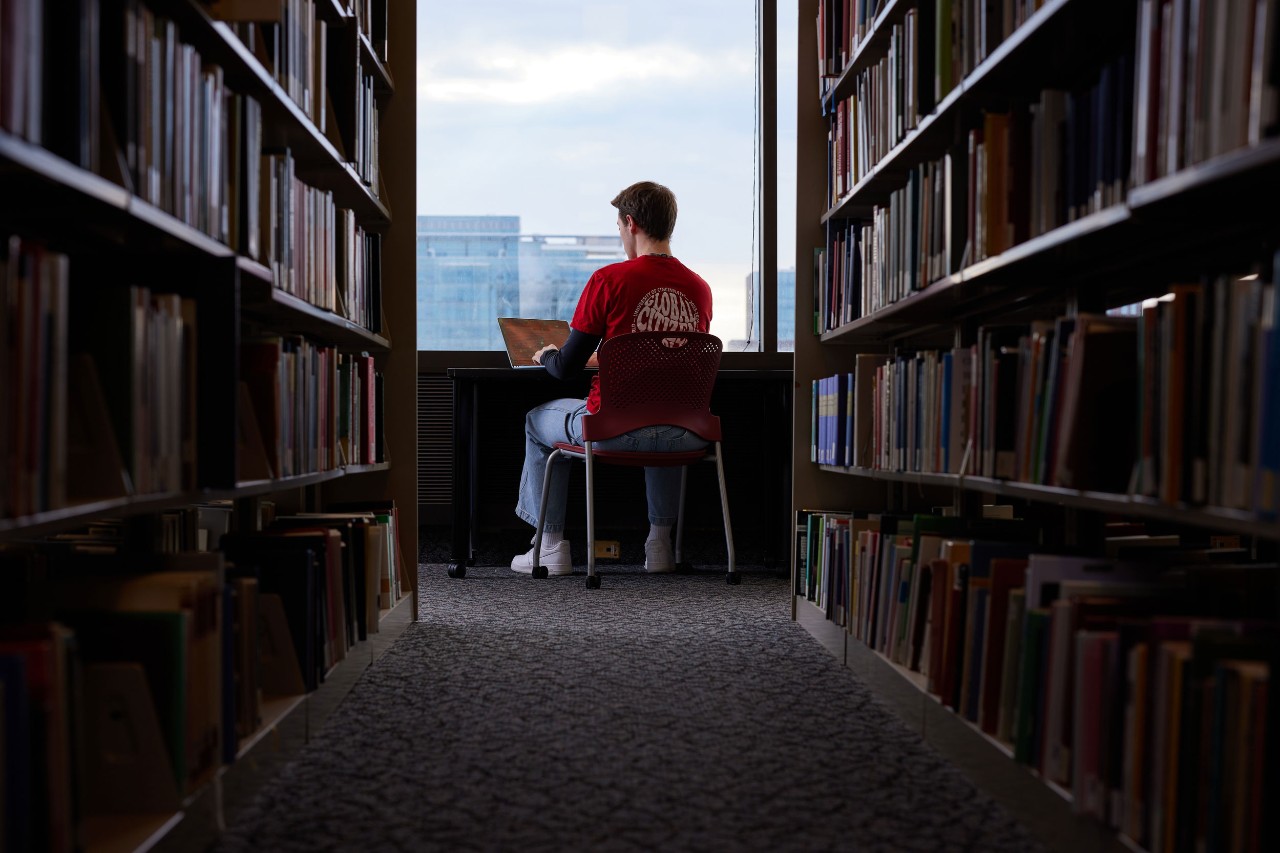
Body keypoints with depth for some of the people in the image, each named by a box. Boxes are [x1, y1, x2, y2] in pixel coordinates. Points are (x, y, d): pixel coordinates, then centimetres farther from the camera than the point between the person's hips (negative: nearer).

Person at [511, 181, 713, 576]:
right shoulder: (700, 288, 3)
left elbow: (567, 368, -5)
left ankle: (551, 547, 28)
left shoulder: (608, 280, -11)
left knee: (538, 420, 27)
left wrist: (547, 355, 19)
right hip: (684, 435, 4)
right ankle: (660, 543, 38)